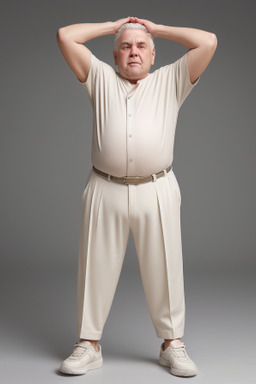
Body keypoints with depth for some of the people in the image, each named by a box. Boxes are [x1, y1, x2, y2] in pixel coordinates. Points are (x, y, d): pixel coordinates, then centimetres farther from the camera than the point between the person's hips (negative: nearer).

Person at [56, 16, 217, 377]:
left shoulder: (171, 81, 13)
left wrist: (158, 28, 15)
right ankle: (89, 344, 20)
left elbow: (208, 42, 5)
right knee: (96, 269, 7)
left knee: (163, 269, 6)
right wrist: (113, 25, 19)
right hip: (104, 191, 1)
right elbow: (65, 35, 11)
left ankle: (172, 344, 21)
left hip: (157, 192, 0)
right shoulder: (101, 79, 15)